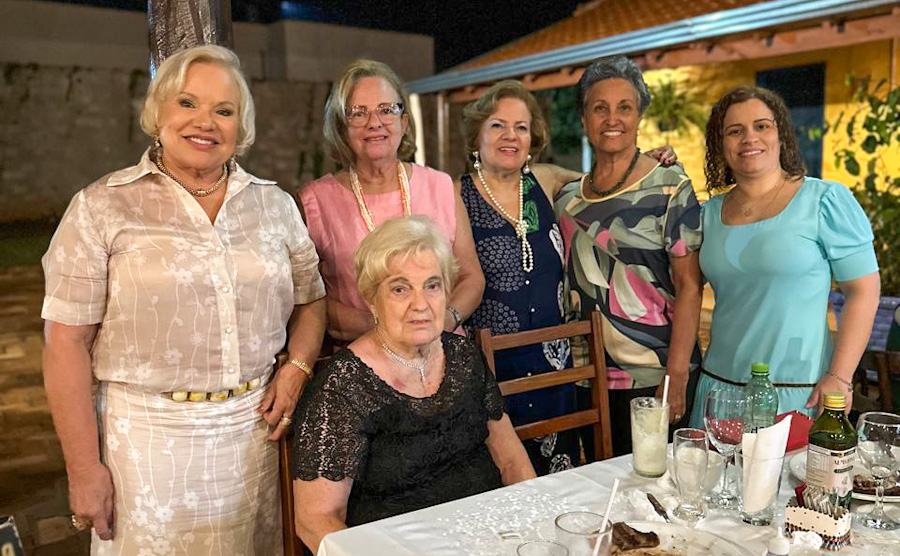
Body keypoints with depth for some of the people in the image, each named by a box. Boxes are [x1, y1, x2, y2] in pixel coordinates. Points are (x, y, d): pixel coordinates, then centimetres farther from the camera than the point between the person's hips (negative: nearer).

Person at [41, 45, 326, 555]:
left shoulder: (275, 205, 6)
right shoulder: (103, 207, -4)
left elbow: (311, 302, 14)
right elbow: (68, 343, -6)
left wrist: (297, 367, -4)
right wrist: (84, 467, -7)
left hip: (255, 429, 3)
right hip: (148, 436, -3)